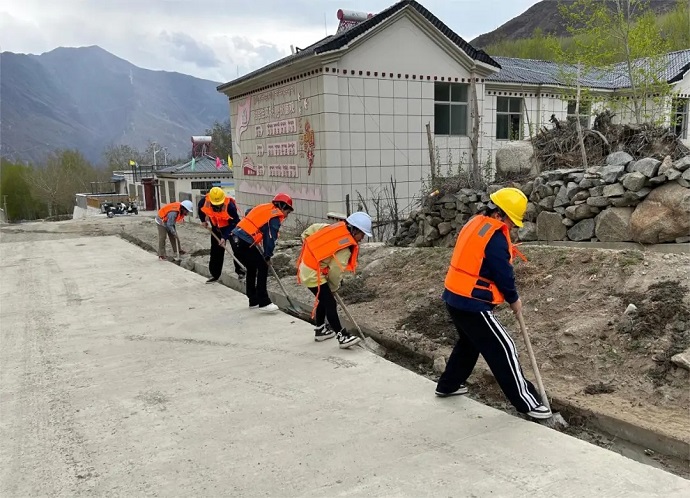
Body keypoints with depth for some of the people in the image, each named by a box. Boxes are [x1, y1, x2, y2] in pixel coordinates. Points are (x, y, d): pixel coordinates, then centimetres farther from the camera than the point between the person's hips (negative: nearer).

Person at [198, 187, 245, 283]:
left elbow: (234, 223, -27)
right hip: (216, 228, 4)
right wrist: (203, 220, 8)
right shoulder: (205, 201, -24)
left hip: (231, 227, -4)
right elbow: (200, 208, 3)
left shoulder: (230, 205, -35)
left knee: (237, 249, -14)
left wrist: (225, 237, -29)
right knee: (216, 251, 9)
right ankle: (215, 275, 20)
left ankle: (240, 272, -2)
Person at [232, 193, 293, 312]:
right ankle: (263, 302, -1)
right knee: (262, 267, -1)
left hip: (236, 238, 9)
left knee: (252, 268, 20)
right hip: (244, 243, -9)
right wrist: (268, 256, 4)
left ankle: (254, 301, 27)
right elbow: (270, 238, -8)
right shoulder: (276, 216, -5)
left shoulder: (264, 207, 20)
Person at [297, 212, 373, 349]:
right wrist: (334, 287, 3)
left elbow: (313, 228, 8)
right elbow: (335, 271, -14)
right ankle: (342, 336, -5)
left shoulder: (334, 228, -1)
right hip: (313, 274, -10)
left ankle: (320, 330, 33)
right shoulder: (344, 249, -22)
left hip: (306, 267, 10)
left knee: (324, 300, 21)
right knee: (330, 304, -8)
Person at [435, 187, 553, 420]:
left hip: (455, 298, 10)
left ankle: (448, 385, 39)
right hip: (473, 304, -10)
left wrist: (506, 251, 6)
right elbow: (503, 274, -14)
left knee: (469, 342, 27)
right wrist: (514, 299, 3)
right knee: (503, 348, -1)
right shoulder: (495, 237, -19)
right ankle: (526, 402, 6)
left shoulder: (474, 223, 9)